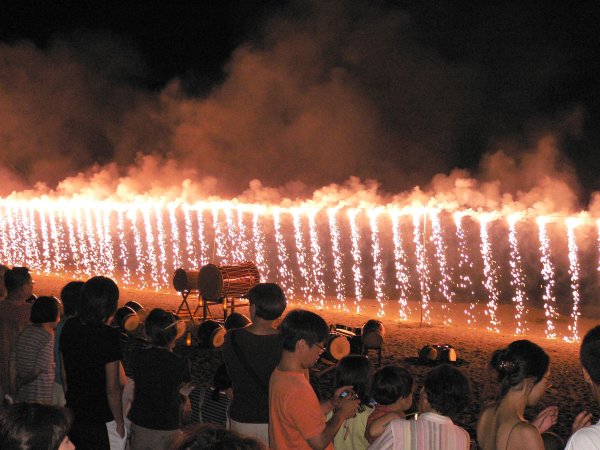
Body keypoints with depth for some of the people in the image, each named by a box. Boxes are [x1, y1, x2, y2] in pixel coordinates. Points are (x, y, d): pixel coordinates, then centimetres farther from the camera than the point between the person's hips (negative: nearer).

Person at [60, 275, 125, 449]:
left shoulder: (68, 327, -3)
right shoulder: (109, 335, -21)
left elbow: (64, 373, 8)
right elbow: (112, 388, -18)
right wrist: (119, 422, -7)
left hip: (73, 414, 6)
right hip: (101, 421, -6)